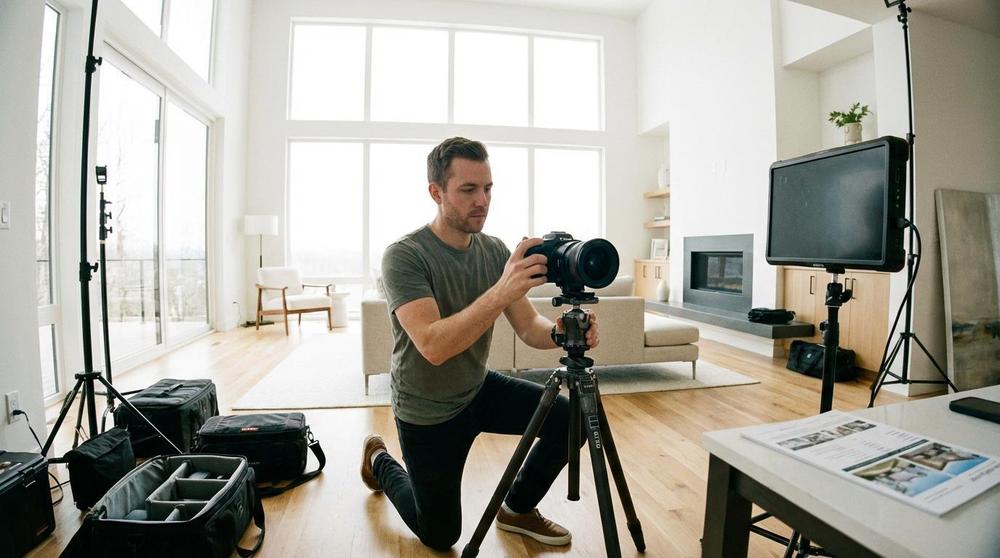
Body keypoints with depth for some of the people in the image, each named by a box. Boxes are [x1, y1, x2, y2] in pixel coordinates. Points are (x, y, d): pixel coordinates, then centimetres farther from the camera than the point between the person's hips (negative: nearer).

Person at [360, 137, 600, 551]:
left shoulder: (495, 250, -7)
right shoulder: (403, 256, -24)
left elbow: (528, 327, -9)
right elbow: (434, 346, -36)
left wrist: (558, 331, -32)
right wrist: (500, 291, -47)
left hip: (479, 390, 5)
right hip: (427, 412, -4)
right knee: (440, 536, 11)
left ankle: (517, 509, 16)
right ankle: (380, 462, 39)